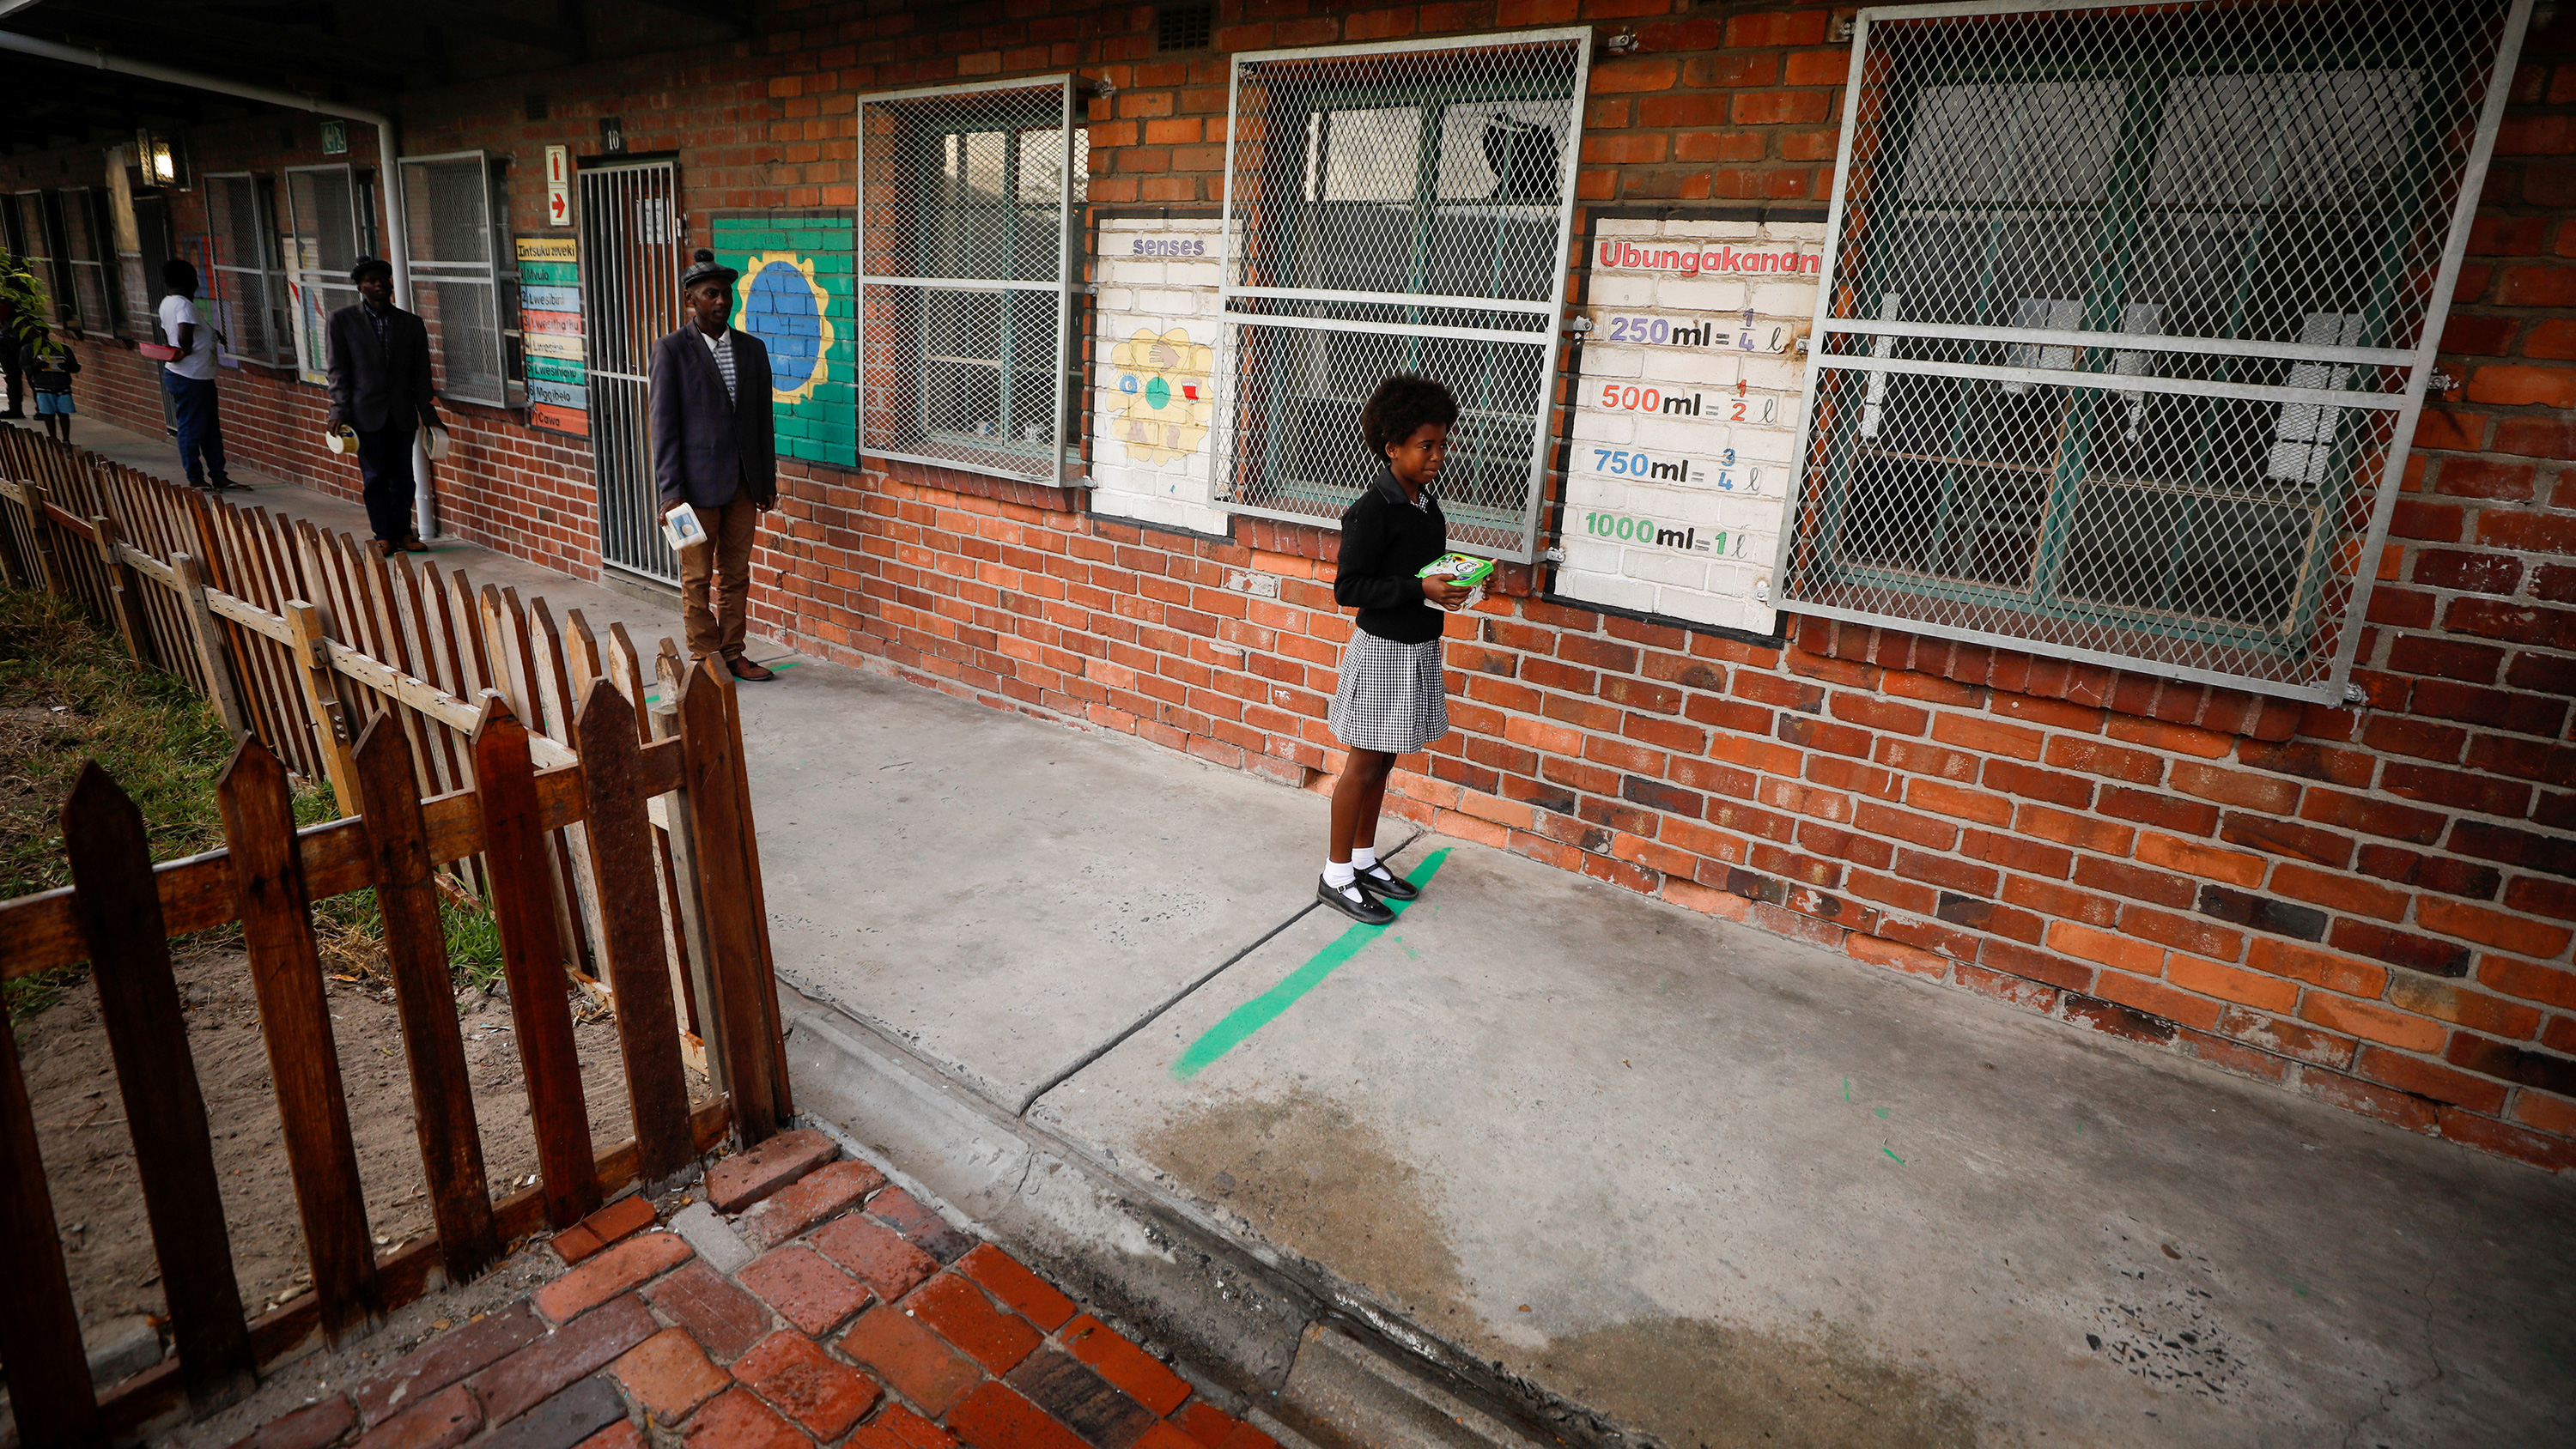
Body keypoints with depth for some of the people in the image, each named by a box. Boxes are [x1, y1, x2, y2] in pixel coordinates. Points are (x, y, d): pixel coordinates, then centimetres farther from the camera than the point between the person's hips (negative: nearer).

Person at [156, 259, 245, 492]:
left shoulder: (167, 303, 13)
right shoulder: (184, 305, -17)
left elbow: (166, 335, 23)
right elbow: (184, 337, -29)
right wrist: (187, 351, -9)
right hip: (192, 378, -10)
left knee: (210, 429, 13)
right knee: (192, 428, -2)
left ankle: (218, 477, 18)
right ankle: (195, 479, 4)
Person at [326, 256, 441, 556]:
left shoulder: (412, 324, 9)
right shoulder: (343, 320, 3)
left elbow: (421, 374, 10)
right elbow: (339, 371, 1)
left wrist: (429, 414, 6)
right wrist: (340, 411, -7)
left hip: (403, 415, 2)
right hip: (367, 414, -2)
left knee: (402, 477, 4)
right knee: (375, 477, -1)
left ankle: (402, 532, 13)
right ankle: (383, 536, 4)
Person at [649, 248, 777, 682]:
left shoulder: (752, 349, 9)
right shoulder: (671, 351, -5)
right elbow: (664, 427, -7)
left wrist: (769, 479, 10)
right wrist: (670, 493, -12)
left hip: (744, 482, 4)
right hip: (698, 482, -4)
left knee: (736, 574, 11)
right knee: (698, 577, 4)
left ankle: (732, 654, 22)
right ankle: (705, 658, 15)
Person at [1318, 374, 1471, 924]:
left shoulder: (1426, 501, 9)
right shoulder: (1373, 510, -18)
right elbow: (1348, 588, -20)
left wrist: (1453, 583, 1)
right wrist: (1420, 590, -24)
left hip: (1419, 648, 8)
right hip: (1382, 648, -8)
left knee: (1384, 762, 17)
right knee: (1365, 764, 1)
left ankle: (1363, 858, 30)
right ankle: (1336, 875, 14)